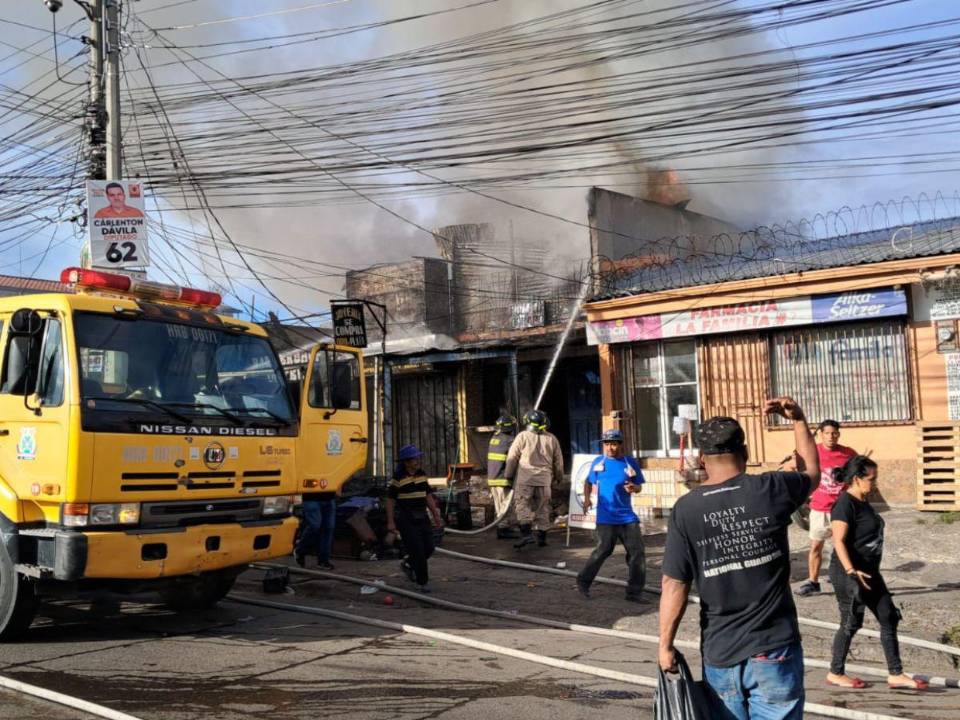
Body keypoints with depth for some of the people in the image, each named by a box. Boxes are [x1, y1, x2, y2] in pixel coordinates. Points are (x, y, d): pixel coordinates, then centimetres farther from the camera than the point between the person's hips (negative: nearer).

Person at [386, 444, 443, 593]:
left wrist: (436, 516, 11)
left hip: (422, 518, 7)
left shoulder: (422, 474, 8)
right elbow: (390, 499, -9)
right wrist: (390, 521, -13)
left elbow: (428, 496, 14)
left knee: (428, 548, 6)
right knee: (417, 550, -8)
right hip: (405, 519, -6)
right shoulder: (398, 477, -11)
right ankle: (423, 582, 6)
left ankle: (407, 564, 31)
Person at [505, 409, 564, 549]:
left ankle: (526, 534, -16)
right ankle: (542, 537, 15)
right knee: (542, 508, 11)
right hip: (544, 480, 3)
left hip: (525, 479, -3)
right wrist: (558, 476, 28)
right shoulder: (551, 439, 6)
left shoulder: (523, 436, -3)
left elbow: (512, 457, -1)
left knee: (522, 504, -2)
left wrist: (509, 474, 11)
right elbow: (558, 461, 13)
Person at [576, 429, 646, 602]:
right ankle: (583, 581, 15)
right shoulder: (598, 462, 3)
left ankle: (635, 592, 9)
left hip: (628, 516, 2)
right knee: (603, 550, -6)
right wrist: (587, 498, -1)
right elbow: (588, 481, 15)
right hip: (606, 517, -2)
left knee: (637, 552, -1)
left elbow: (639, 486, 8)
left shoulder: (631, 463, 2)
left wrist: (634, 488, -15)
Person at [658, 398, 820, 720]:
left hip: (719, 655, 1)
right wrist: (798, 419, 24)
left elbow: (674, 585, -8)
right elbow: (812, 472, 16)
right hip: (774, 649, -1)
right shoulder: (770, 490, -7)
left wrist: (665, 644, 2)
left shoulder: (685, 510, -7)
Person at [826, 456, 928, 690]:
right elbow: (839, 541, -24)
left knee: (889, 618, 9)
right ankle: (835, 674, 16)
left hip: (869, 572, 10)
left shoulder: (863, 503, 11)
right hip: (850, 575, -9)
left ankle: (895, 675, 15)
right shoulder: (845, 504, -17)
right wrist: (851, 571, -31)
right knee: (851, 623, 1)